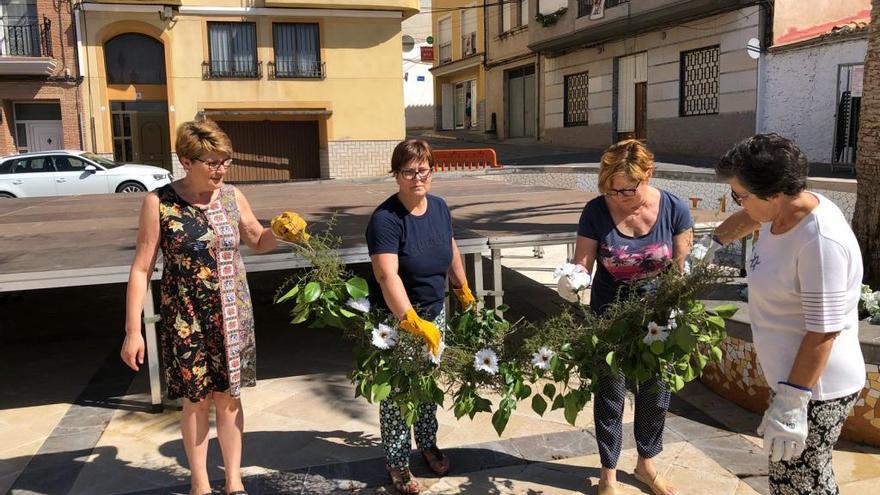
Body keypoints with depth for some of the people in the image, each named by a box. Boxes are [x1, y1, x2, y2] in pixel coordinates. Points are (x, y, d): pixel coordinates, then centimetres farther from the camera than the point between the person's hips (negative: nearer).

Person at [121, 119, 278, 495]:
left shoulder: (232, 196, -1)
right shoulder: (159, 202, -11)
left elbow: (258, 242, 14)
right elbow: (141, 268, -8)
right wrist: (133, 330, -10)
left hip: (232, 317, 3)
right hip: (186, 319, -3)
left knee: (229, 397, 11)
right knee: (197, 400, 9)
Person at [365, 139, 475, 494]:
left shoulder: (439, 208, -1)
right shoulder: (385, 219, -22)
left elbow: (451, 253, 16)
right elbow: (387, 277, -32)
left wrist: (463, 290, 25)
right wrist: (412, 322, -41)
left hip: (434, 315, 6)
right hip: (395, 321, -6)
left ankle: (428, 444, 40)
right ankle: (396, 461, 23)